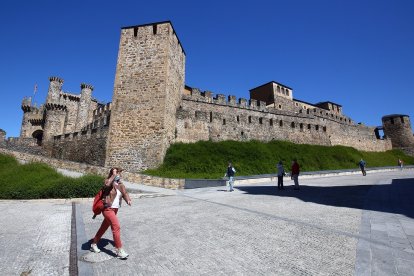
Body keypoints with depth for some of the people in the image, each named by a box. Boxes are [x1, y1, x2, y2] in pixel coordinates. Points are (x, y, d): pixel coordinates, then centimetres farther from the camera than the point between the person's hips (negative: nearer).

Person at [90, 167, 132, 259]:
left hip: (115, 209, 7)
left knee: (104, 227, 21)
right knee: (116, 227, -15)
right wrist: (114, 175, -26)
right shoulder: (108, 182, -10)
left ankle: (94, 244, 41)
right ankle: (119, 251, -9)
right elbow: (107, 184, -34)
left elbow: (125, 193, 0)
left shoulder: (120, 184, 8)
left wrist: (128, 200, -19)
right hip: (108, 209, -7)